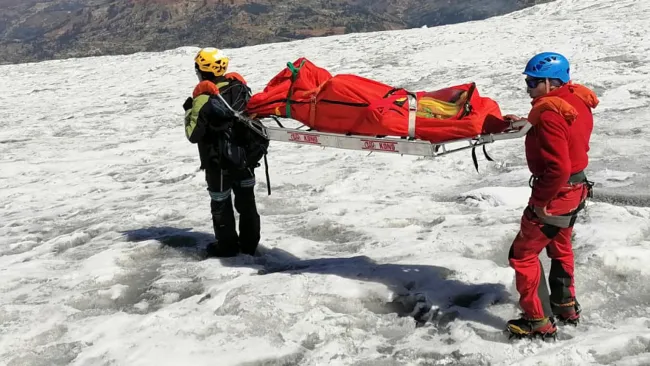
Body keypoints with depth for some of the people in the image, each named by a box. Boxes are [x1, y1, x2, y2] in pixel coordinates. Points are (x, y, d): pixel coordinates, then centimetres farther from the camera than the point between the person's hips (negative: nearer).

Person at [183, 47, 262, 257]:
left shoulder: (203, 98, -21)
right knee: (246, 199, 15)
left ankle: (227, 245, 20)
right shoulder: (239, 87, -3)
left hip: (218, 162, -5)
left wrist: (188, 111, -3)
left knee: (221, 203, 10)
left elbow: (194, 135, -16)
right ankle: (249, 243, 25)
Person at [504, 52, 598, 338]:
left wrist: (540, 200, -21)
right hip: (577, 188, 10)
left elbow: (558, 167, -31)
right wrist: (527, 124, 9)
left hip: (556, 193, -10)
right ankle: (566, 306, 42)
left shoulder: (550, 113, -26)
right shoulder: (577, 100, 1)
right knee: (560, 246, 28)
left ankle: (539, 321, 9)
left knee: (523, 254, 2)